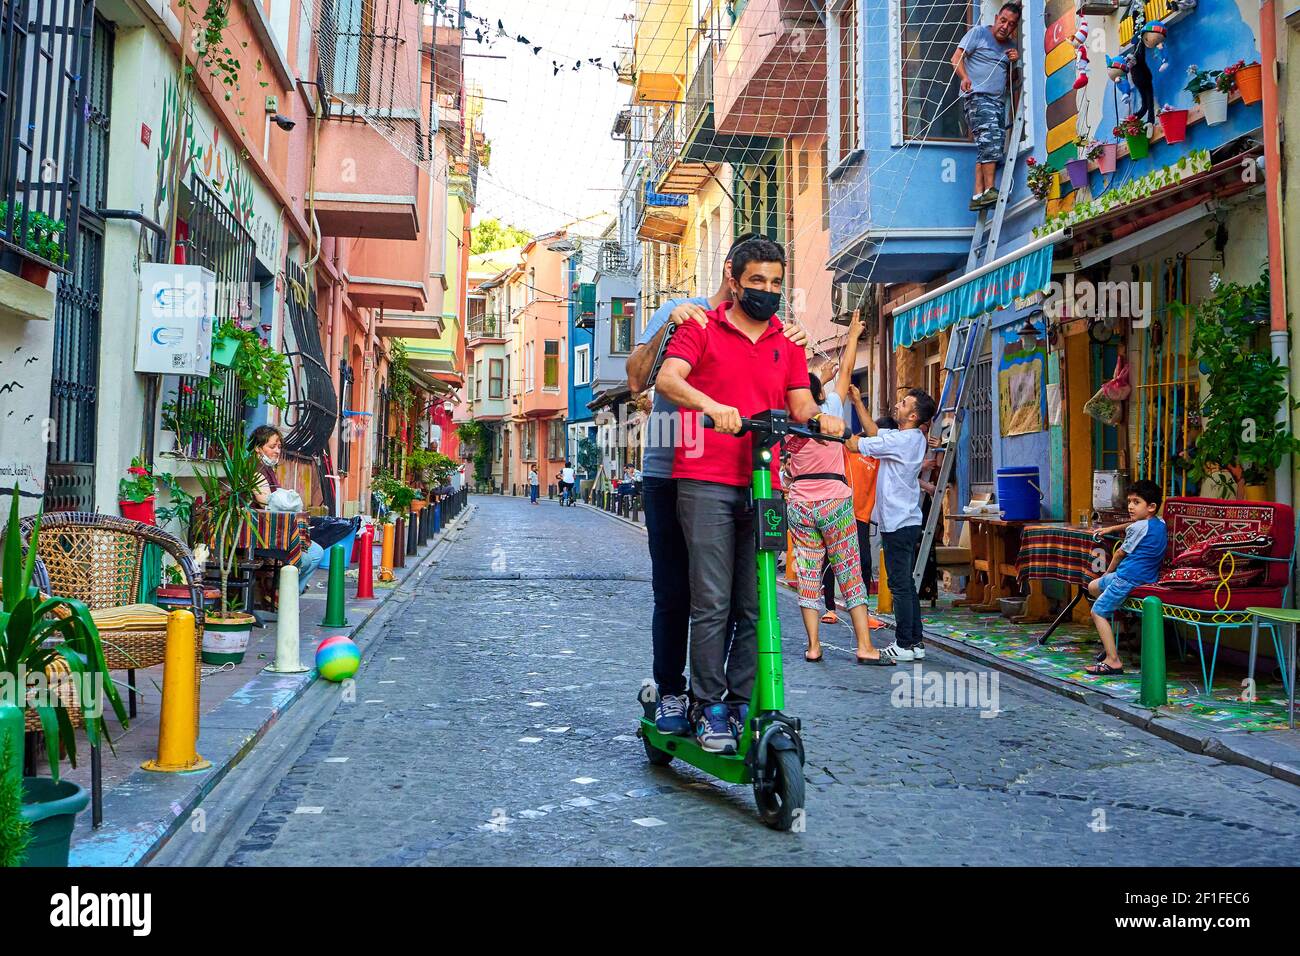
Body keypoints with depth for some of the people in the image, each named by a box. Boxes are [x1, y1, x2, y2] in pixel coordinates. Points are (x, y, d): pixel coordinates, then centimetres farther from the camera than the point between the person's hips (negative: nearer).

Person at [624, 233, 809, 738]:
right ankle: (670, 694, 14)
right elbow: (638, 379, -4)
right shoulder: (683, 314, 5)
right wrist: (667, 328, -17)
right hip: (670, 475, -2)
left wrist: (794, 346, -14)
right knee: (674, 592, 1)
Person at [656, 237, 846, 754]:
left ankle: (743, 703, 15)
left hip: (763, 485, 4)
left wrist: (820, 417, -13)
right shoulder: (702, 329, 7)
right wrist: (711, 405, -28)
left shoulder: (789, 343, 19)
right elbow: (668, 379, -9)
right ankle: (710, 708, 5)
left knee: (755, 606, 5)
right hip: (706, 481, -4)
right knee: (712, 603, -5)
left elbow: (800, 404, 11)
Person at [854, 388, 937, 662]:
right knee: (906, 584, 13)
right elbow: (874, 432, 18)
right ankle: (916, 641, 18)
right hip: (907, 520, 10)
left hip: (897, 523, -10)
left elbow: (855, 445, -14)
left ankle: (905, 644, 0)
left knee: (900, 585, -4)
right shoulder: (914, 438, 11)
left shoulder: (900, 440, -18)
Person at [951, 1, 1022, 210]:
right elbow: (957, 58, -4)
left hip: (999, 101, 7)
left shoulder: (1011, 45, 21)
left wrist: (1015, 61, 4)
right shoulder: (978, 33, 4)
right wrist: (965, 77, -24)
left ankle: (978, 196, 0)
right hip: (977, 96, -7)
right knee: (991, 140, -24)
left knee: (987, 149, 1)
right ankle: (989, 190, -29)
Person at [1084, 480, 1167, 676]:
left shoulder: (1138, 528, -14)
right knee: (1093, 586, 24)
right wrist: (1111, 529, 44)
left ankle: (1113, 660, -17)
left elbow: (1121, 553, -2)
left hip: (1129, 578, -10)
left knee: (1098, 612, -9)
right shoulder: (1160, 524, 11)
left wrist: (1108, 571, 15)